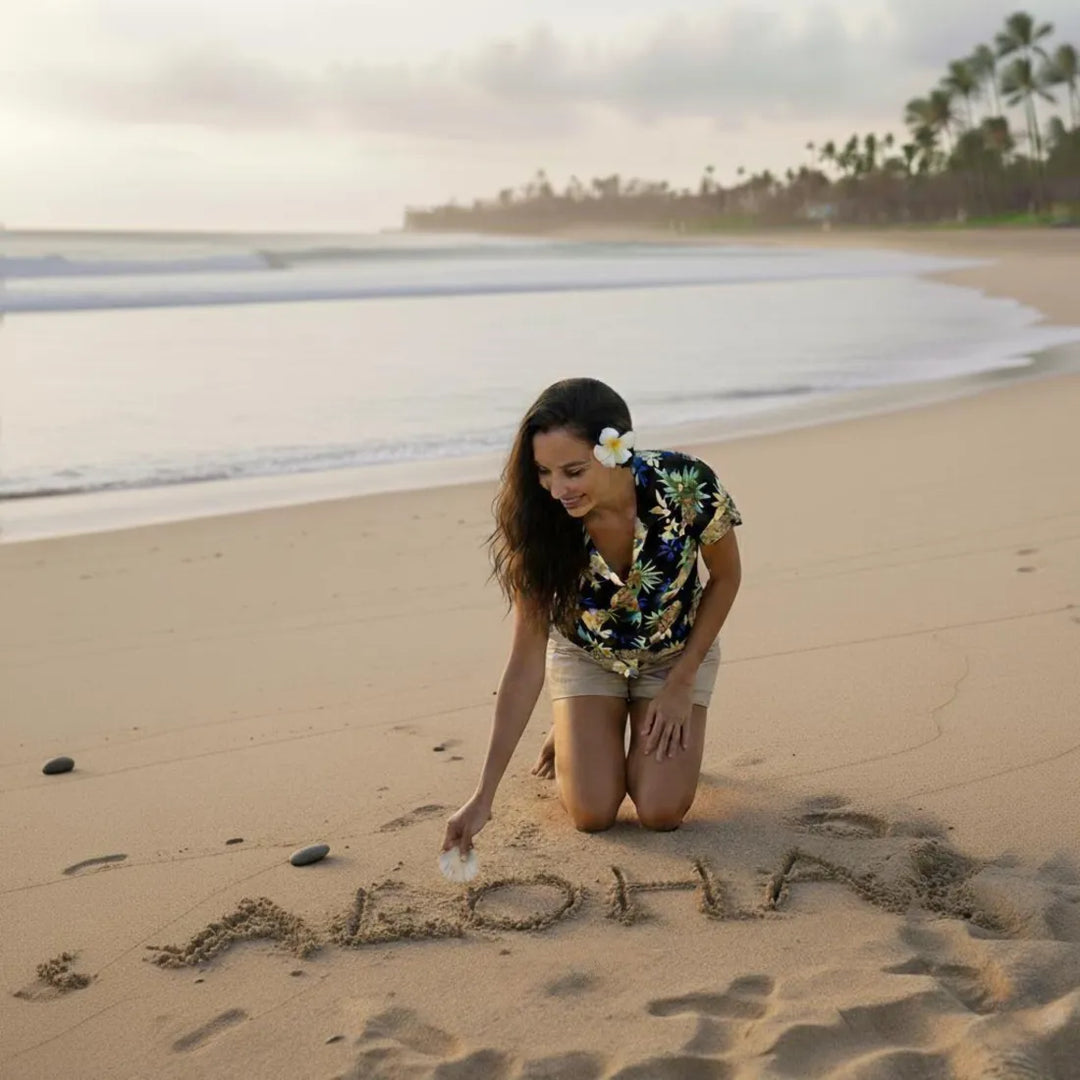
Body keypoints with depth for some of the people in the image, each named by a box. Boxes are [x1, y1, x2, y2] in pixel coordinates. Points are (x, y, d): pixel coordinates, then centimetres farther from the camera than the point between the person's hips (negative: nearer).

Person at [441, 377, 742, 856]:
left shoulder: (688, 487, -33)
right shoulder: (541, 525, -29)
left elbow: (725, 578, -11)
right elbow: (526, 661, -25)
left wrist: (681, 684, -13)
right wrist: (483, 796, -28)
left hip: (676, 652, 0)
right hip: (586, 654, 1)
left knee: (661, 812, -14)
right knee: (592, 812, -12)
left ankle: (660, 731, 18)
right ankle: (573, 734, 21)